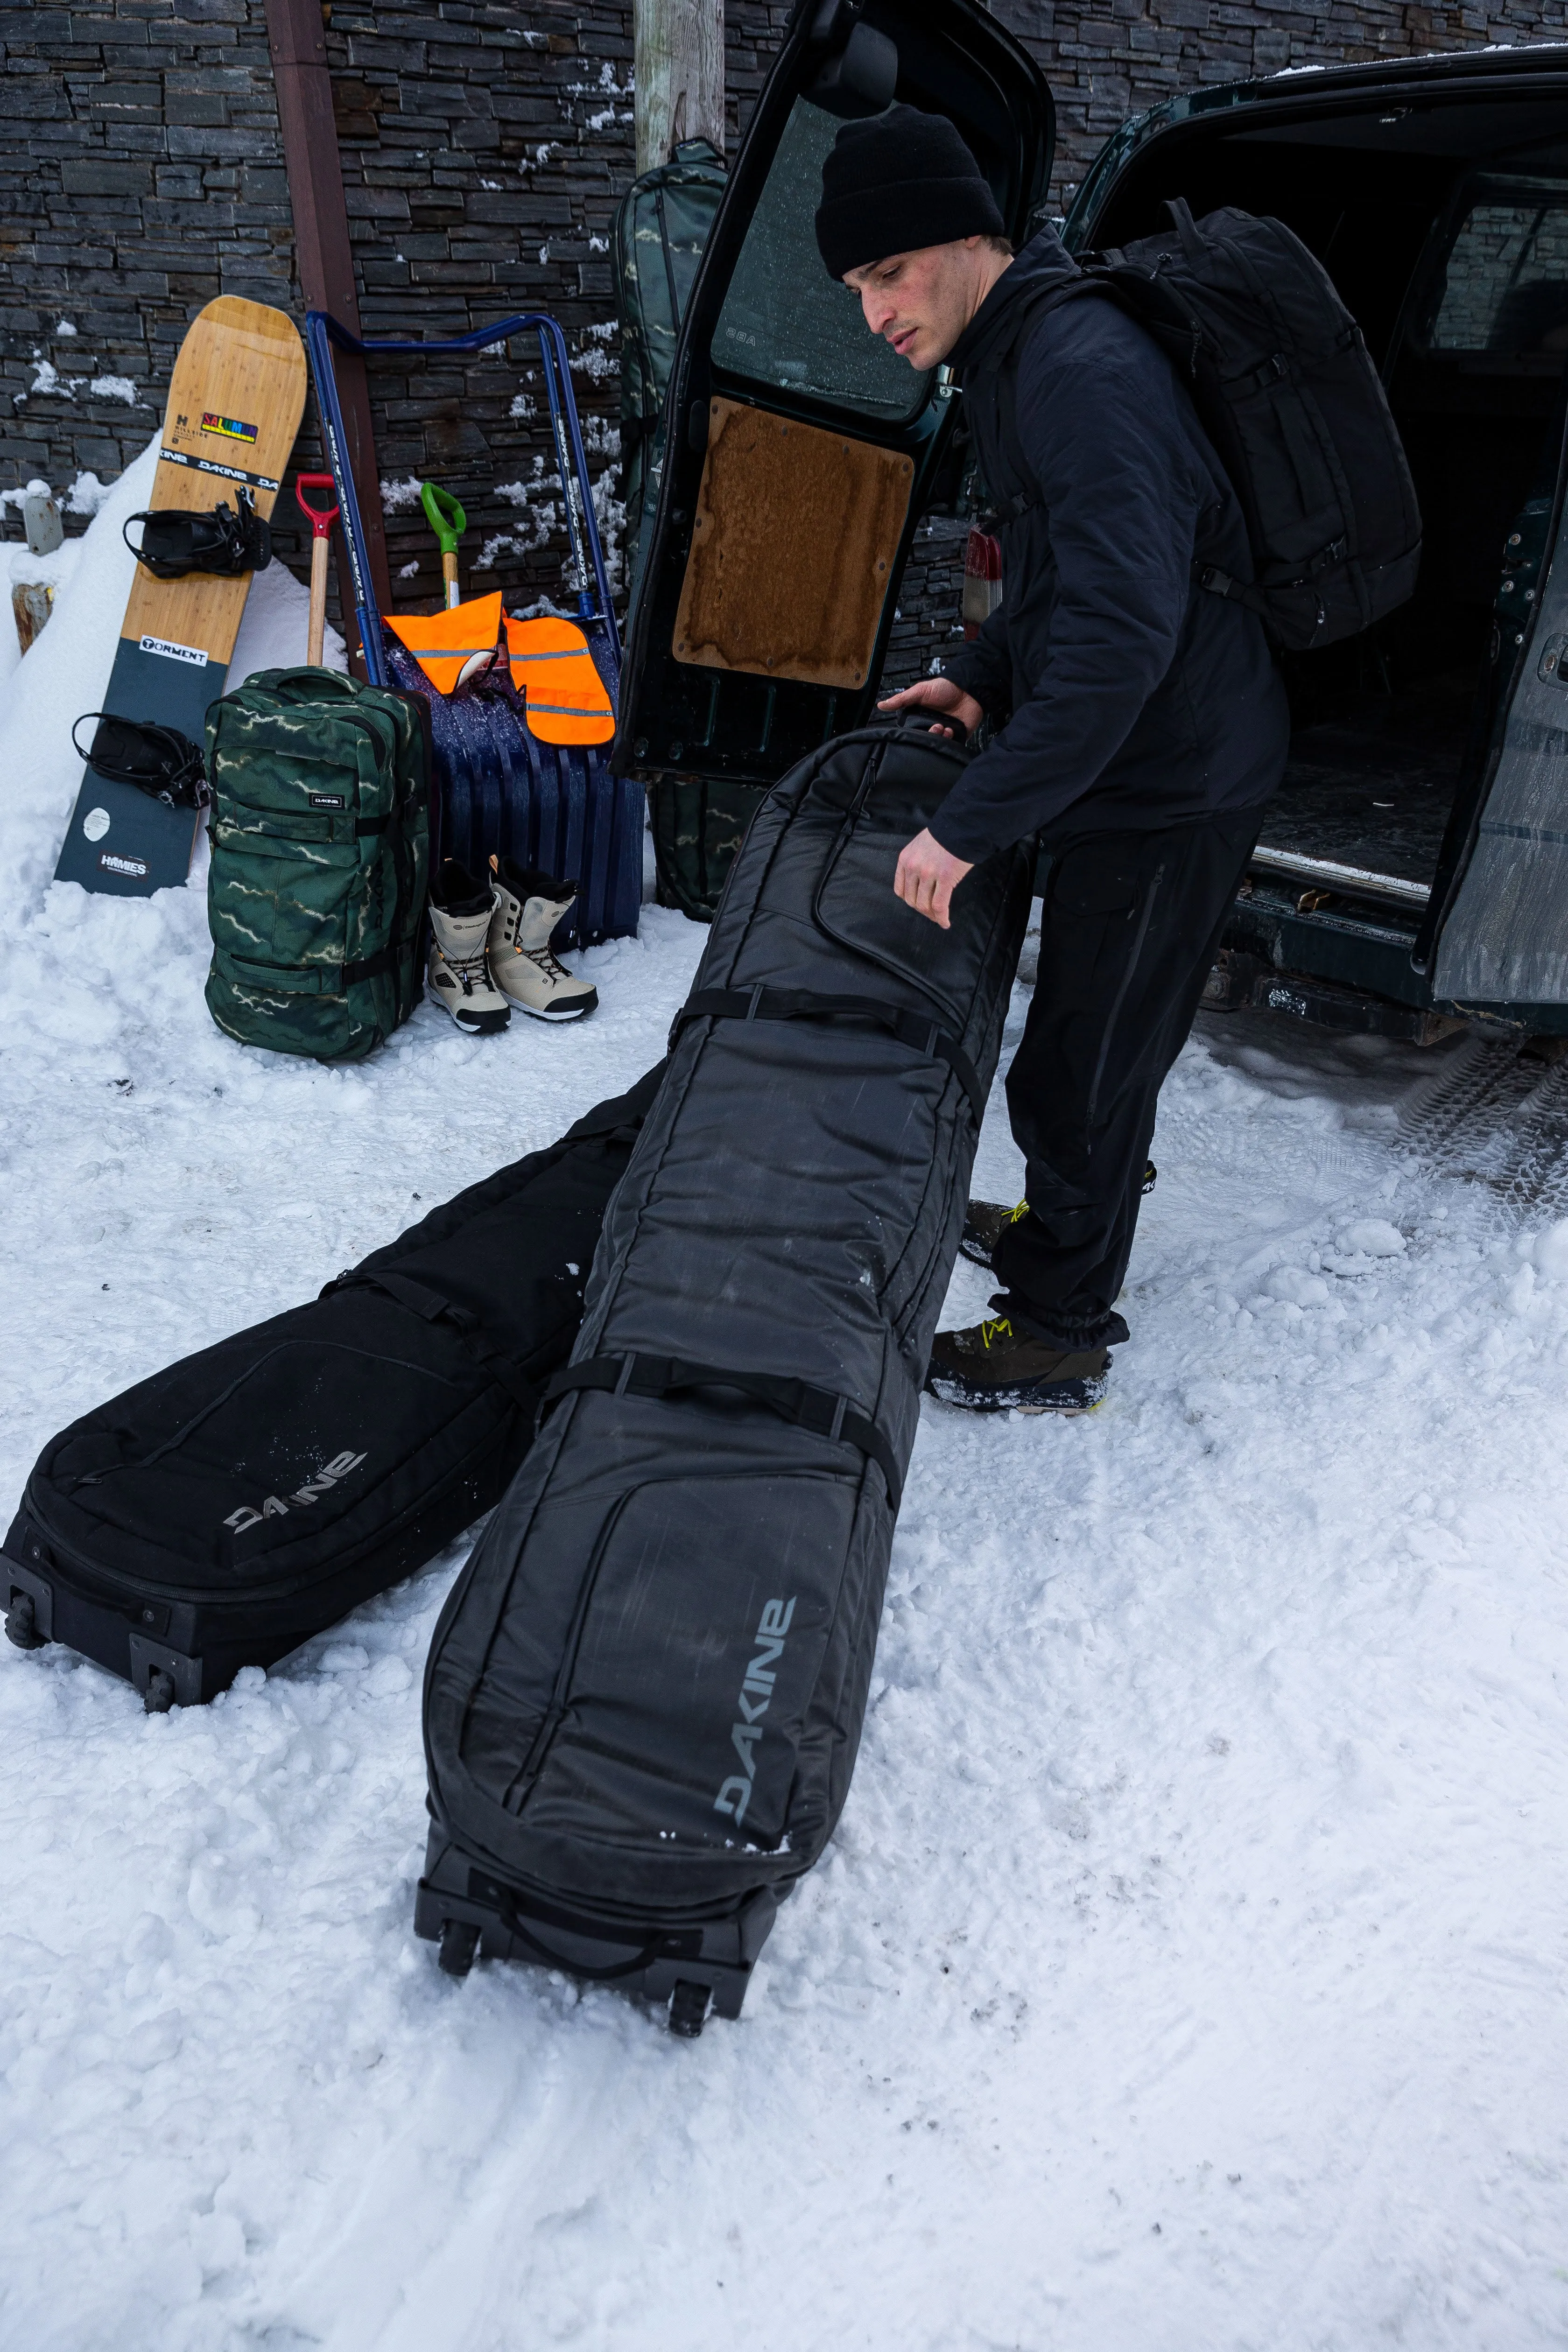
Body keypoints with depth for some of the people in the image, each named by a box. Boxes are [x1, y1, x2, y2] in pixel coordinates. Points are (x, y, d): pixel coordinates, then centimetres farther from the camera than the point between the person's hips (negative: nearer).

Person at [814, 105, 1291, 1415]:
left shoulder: (1084, 372, -24)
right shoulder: (1019, 360, 9)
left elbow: (1122, 630, -35)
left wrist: (973, 824, -34)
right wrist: (987, 678, 6)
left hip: (1172, 787, -10)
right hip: (1135, 767, 10)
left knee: (1078, 1067, 1)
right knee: (1100, 1034, 24)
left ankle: (1062, 1336, 18)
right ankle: (1075, 1221, 46)